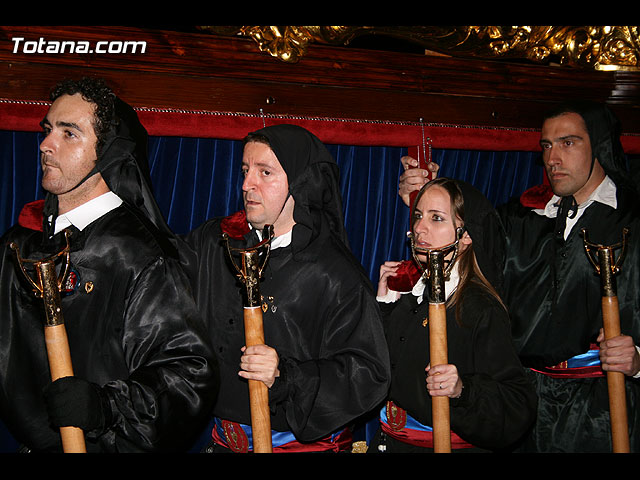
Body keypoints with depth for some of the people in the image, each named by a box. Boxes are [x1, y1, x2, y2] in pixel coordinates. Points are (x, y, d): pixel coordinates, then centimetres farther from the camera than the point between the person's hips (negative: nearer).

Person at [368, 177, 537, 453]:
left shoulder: (482, 309, -11)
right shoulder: (407, 290, 6)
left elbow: (519, 407, -15)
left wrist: (463, 391, -28)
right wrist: (383, 303, 1)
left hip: (452, 446, -3)